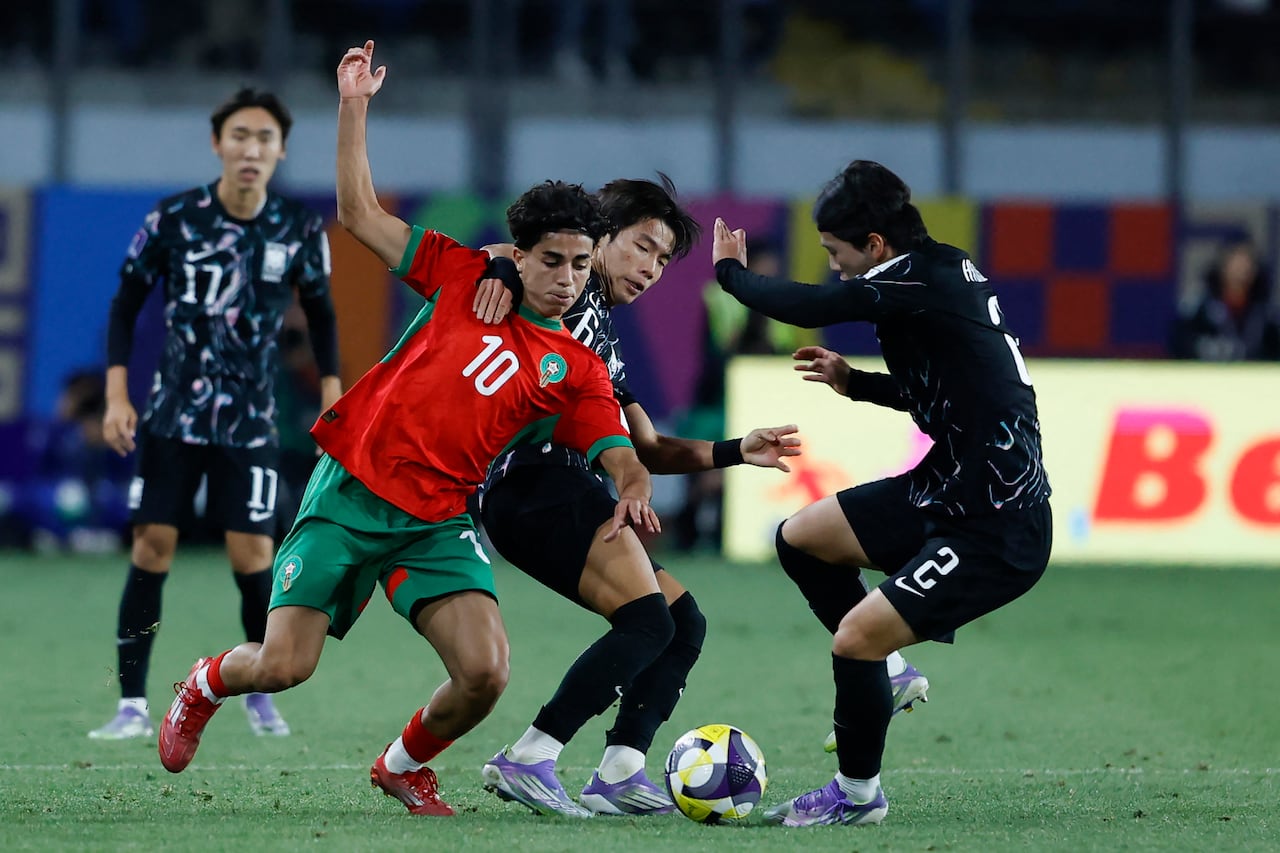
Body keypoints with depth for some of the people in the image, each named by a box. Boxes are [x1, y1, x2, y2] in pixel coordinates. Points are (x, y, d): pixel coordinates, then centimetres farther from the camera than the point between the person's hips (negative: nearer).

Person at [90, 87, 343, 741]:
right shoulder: (172, 220, -7)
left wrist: (332, 397, 6)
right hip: (171, 415, 0)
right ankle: (133, 706, 0)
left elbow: (320, 312, 13)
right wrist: (117, 396, -5)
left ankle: (261, 694, 16)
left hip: (250, 422, 0)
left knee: (252, 557, -6)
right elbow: (126, 305, 3)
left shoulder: (300, 230, -3)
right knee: (151, 549, -6)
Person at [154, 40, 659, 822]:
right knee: (283, 666, -7)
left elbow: (622, 457, -4)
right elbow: (361, 214, 8)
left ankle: (406, 766, 15)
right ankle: (206, 684, 33)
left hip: (436, 522, 1)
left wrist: (635, 493, -28)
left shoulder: (577, 372, 4)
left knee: (485, 673, -19)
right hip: (351, 492, -1)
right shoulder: (467, 279, 4)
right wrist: (355, 108, 2)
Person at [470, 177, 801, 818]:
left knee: (683, 623, 8)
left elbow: (648, 449, 29)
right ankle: (527, 760, -23)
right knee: (649, 619, -20)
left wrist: (735, 452, 17)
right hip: (539, 481, -10)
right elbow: (509, 254, -14)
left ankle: (617, 776, -6)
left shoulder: (605, 343, 31)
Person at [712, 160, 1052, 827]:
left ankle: (857, 794, 11)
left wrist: (728, 270, -3)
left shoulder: (921, 281, -20)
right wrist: (856, 384, 15)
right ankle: (883, 674, 24)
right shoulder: (951, 273, 8)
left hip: (997, 534, -10)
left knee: (853, 640, -11)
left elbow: (801, 306, -22)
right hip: (943, 494, 10)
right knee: (799, 538, 13)